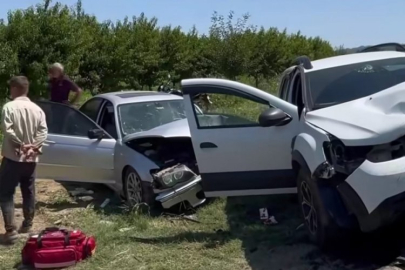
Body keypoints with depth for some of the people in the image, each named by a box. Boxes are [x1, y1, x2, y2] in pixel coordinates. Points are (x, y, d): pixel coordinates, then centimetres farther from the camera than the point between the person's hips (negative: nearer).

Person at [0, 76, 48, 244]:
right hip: (31, 158, 6)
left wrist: (20, 145, -11)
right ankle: (27, 225, 28)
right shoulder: (37, 109, 6)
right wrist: (34, 146, -9)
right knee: (29, 192, 18)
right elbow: (43, 131, -2)